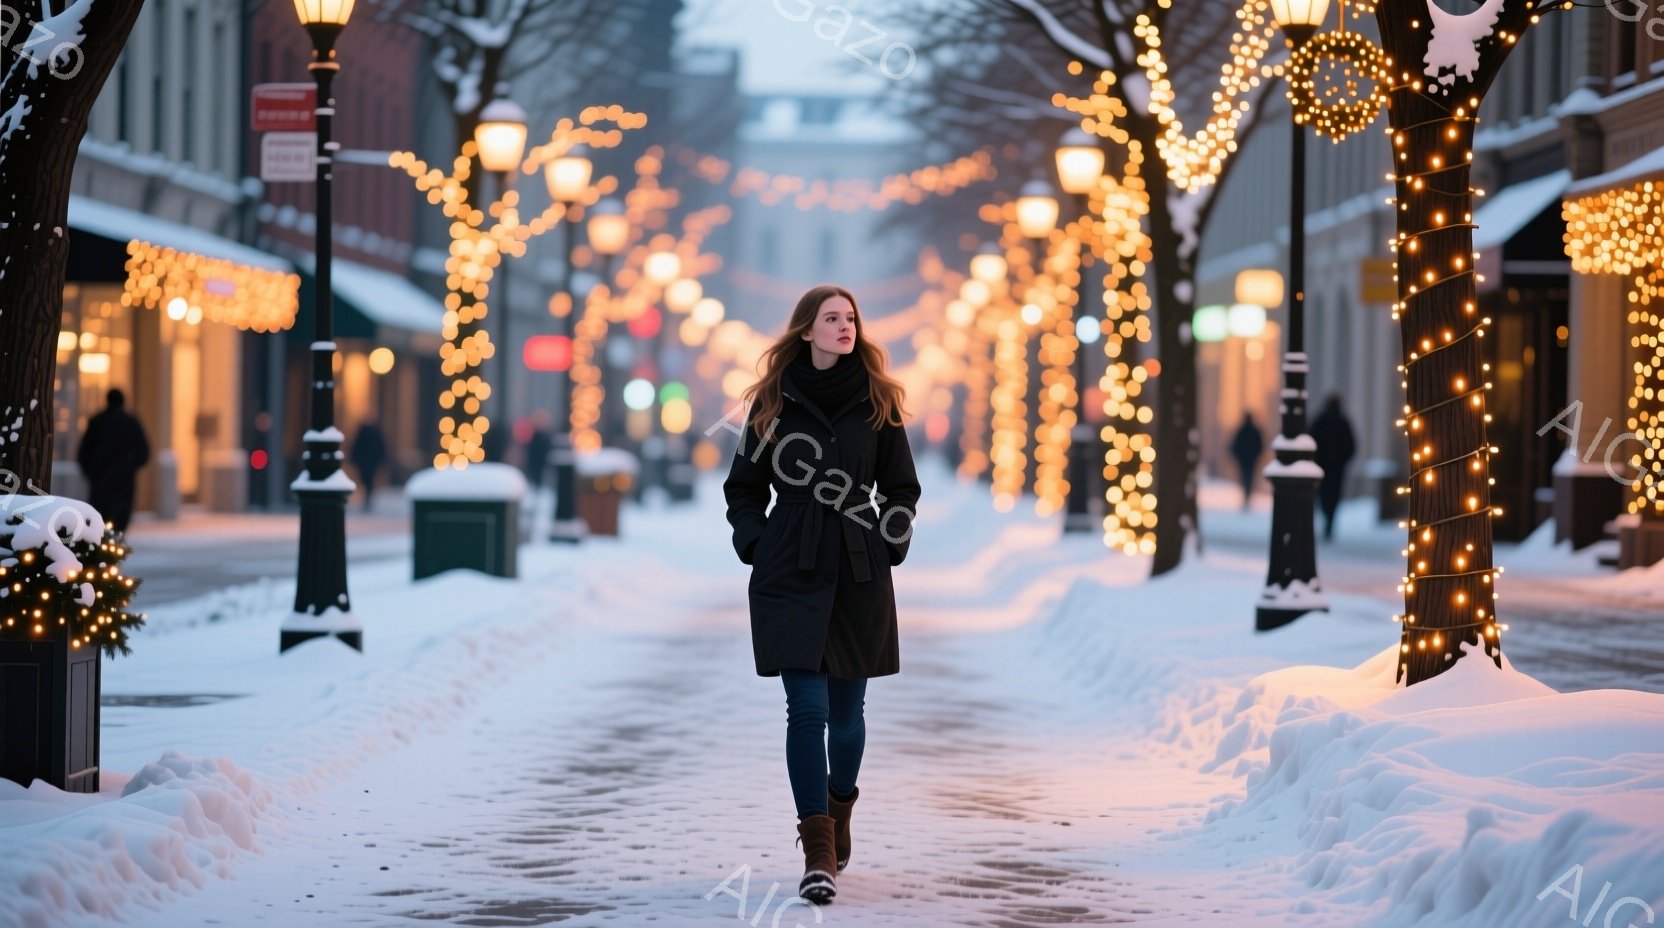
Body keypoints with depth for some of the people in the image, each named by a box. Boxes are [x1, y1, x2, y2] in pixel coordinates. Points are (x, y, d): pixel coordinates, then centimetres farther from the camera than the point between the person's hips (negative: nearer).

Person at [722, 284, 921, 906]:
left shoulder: (877, 401, 5)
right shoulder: (774, 401, 3)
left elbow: (901, 487, 12)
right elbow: (743, 487, 11)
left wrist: (890, 545, 0)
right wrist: (755, 544, -2)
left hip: (860, 576, 1)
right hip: (790, 574, -1)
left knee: (847, 709, 9)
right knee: (808, 707, -9)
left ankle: (838, 807, 38)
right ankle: (818, 852, -10)